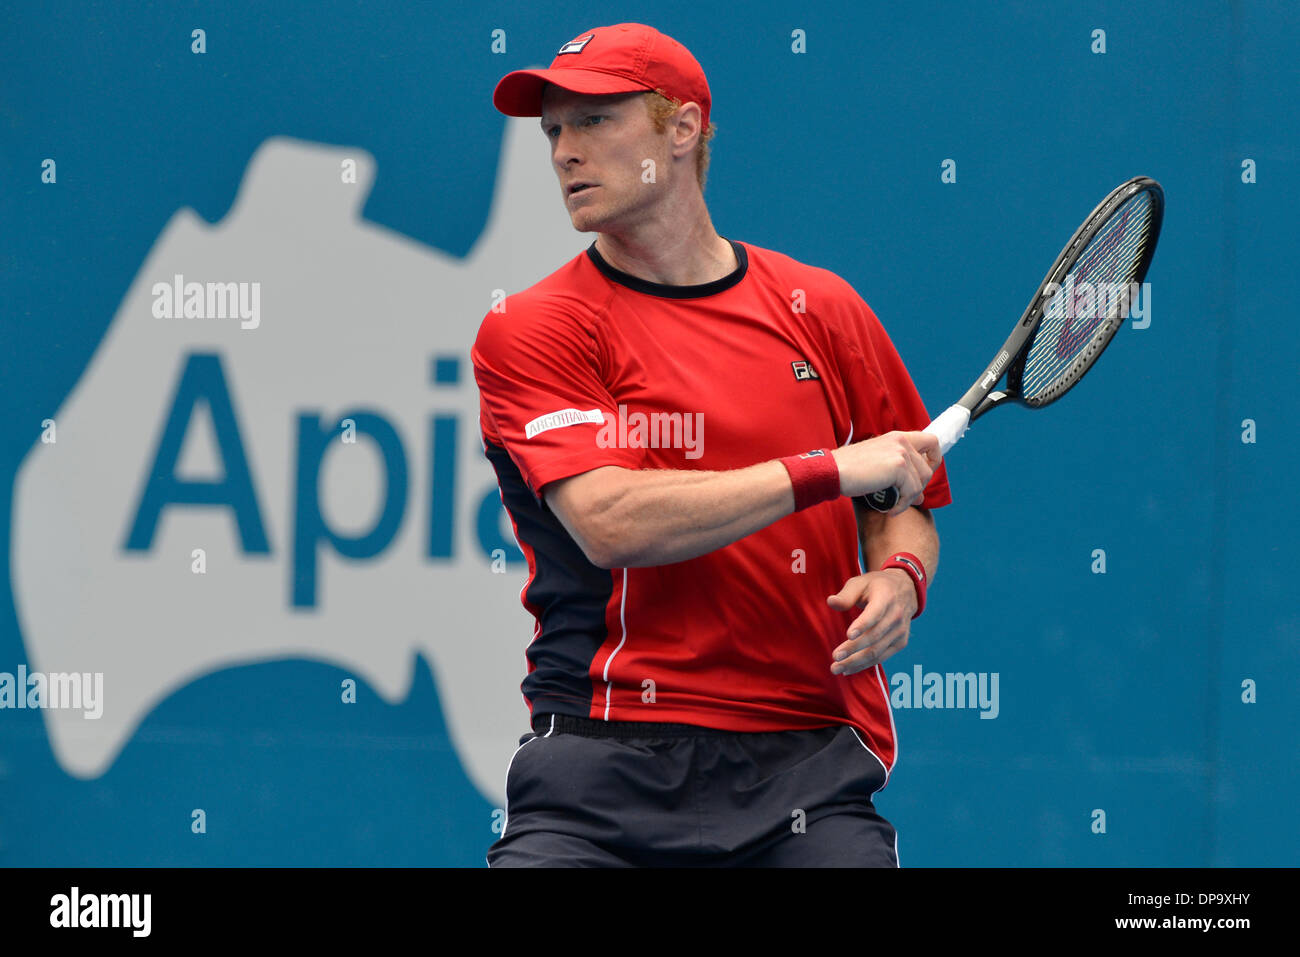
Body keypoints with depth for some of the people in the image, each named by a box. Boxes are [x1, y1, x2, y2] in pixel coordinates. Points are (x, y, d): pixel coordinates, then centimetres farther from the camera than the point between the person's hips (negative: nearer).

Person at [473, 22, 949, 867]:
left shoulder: (822, 310, 12)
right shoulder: (530, 330, 1)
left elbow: (905, 505, 20)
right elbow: (611, 522, -14)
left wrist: (897, 577, -3)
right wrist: (832, 471, -13)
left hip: (806, 763, 2)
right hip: (606, 761, -2)